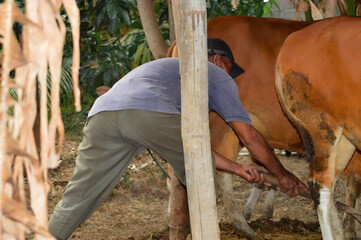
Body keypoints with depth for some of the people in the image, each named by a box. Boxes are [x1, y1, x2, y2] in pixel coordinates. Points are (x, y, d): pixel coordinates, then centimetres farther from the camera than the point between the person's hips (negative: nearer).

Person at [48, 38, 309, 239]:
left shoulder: (171, 67, 48)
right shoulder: (217, 74, 29)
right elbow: (249, 136, 27)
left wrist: (237, 168, 47)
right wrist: (282, 174, 40)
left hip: (101, 114, 6)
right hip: (150, 114, -6)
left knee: (75, 202, 12)